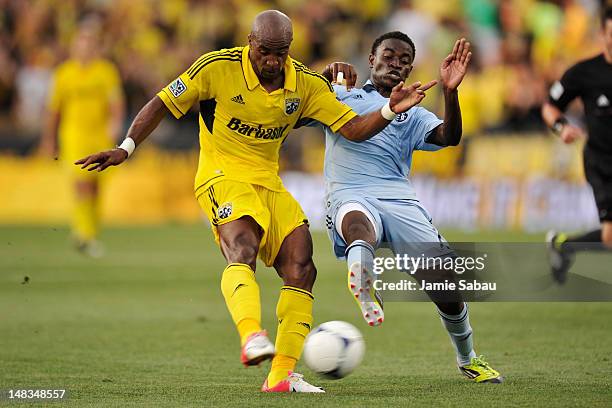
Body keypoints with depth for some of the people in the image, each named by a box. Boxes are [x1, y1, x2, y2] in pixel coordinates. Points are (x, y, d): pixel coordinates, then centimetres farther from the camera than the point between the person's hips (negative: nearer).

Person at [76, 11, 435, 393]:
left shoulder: (307, 84, 2)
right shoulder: (217, 67, -10)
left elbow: (354, 128, 1)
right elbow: (162, 104, -4)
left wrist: (391, 111, -18)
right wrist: (125, 149, -12)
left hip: (270, 185, 5)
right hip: (223, 179, -5)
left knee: (301, 268, -8)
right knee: (242, 251, -33)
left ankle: (282, 375, -5)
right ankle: (252, 337, -55)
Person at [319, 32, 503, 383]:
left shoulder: (412, 115, 25)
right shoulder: (340, 96, 24)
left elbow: (449, 137, 5)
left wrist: (450, 91, -12)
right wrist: (323, 78, -2)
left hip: (399, 199, 2)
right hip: (350, 196, -2)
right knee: (357, 221, -42)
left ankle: (468, 359, 18)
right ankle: (366, 296, -70)